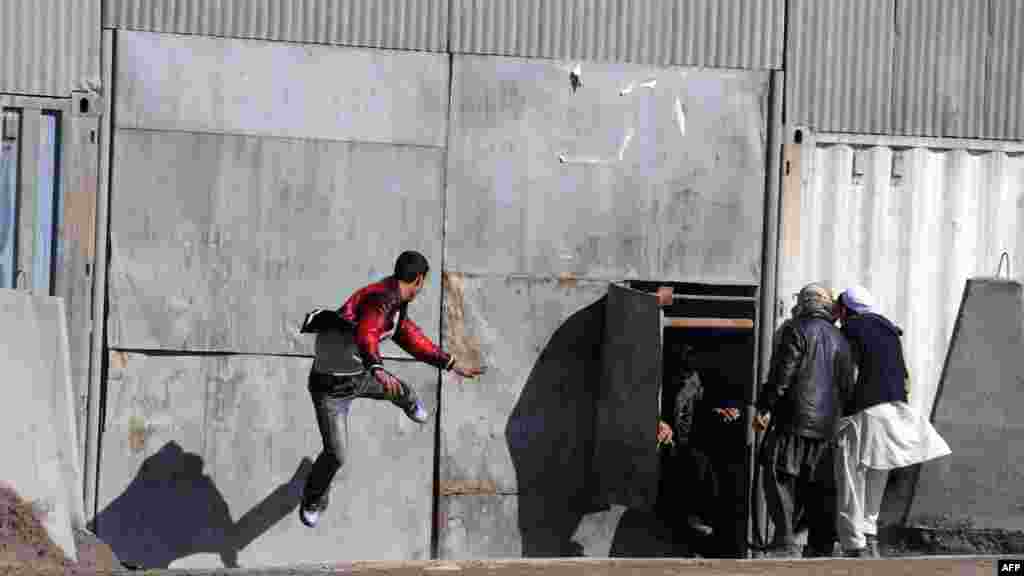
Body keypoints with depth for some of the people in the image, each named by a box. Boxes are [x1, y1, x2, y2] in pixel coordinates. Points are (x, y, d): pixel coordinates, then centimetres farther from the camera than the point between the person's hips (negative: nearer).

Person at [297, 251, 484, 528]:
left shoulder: (396, 306, 4)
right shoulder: (382, 298, -28)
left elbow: (413, 338, 15)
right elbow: (366, 336, -46)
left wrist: (453, 364, 18)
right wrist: (378, 369, -64)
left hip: (360, 374, 9)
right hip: (331, 386, -9)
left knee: (400, 391, 29)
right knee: (336, 456, -6)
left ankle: (410, 404, 68)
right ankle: (313, 503, 23)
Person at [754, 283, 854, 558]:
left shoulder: (797, 330, -4)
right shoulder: (840, 340, 17)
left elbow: (781, 373, -12)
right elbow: (846, 384, 17)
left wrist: (764, 407, -9)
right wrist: (838, 418, 24)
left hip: (793, 421, -7)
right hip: (825, 424, 7)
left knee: (779, 477, -7)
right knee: (818, 485, 12)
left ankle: (785, 541, -17)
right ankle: (821, 545, 14)